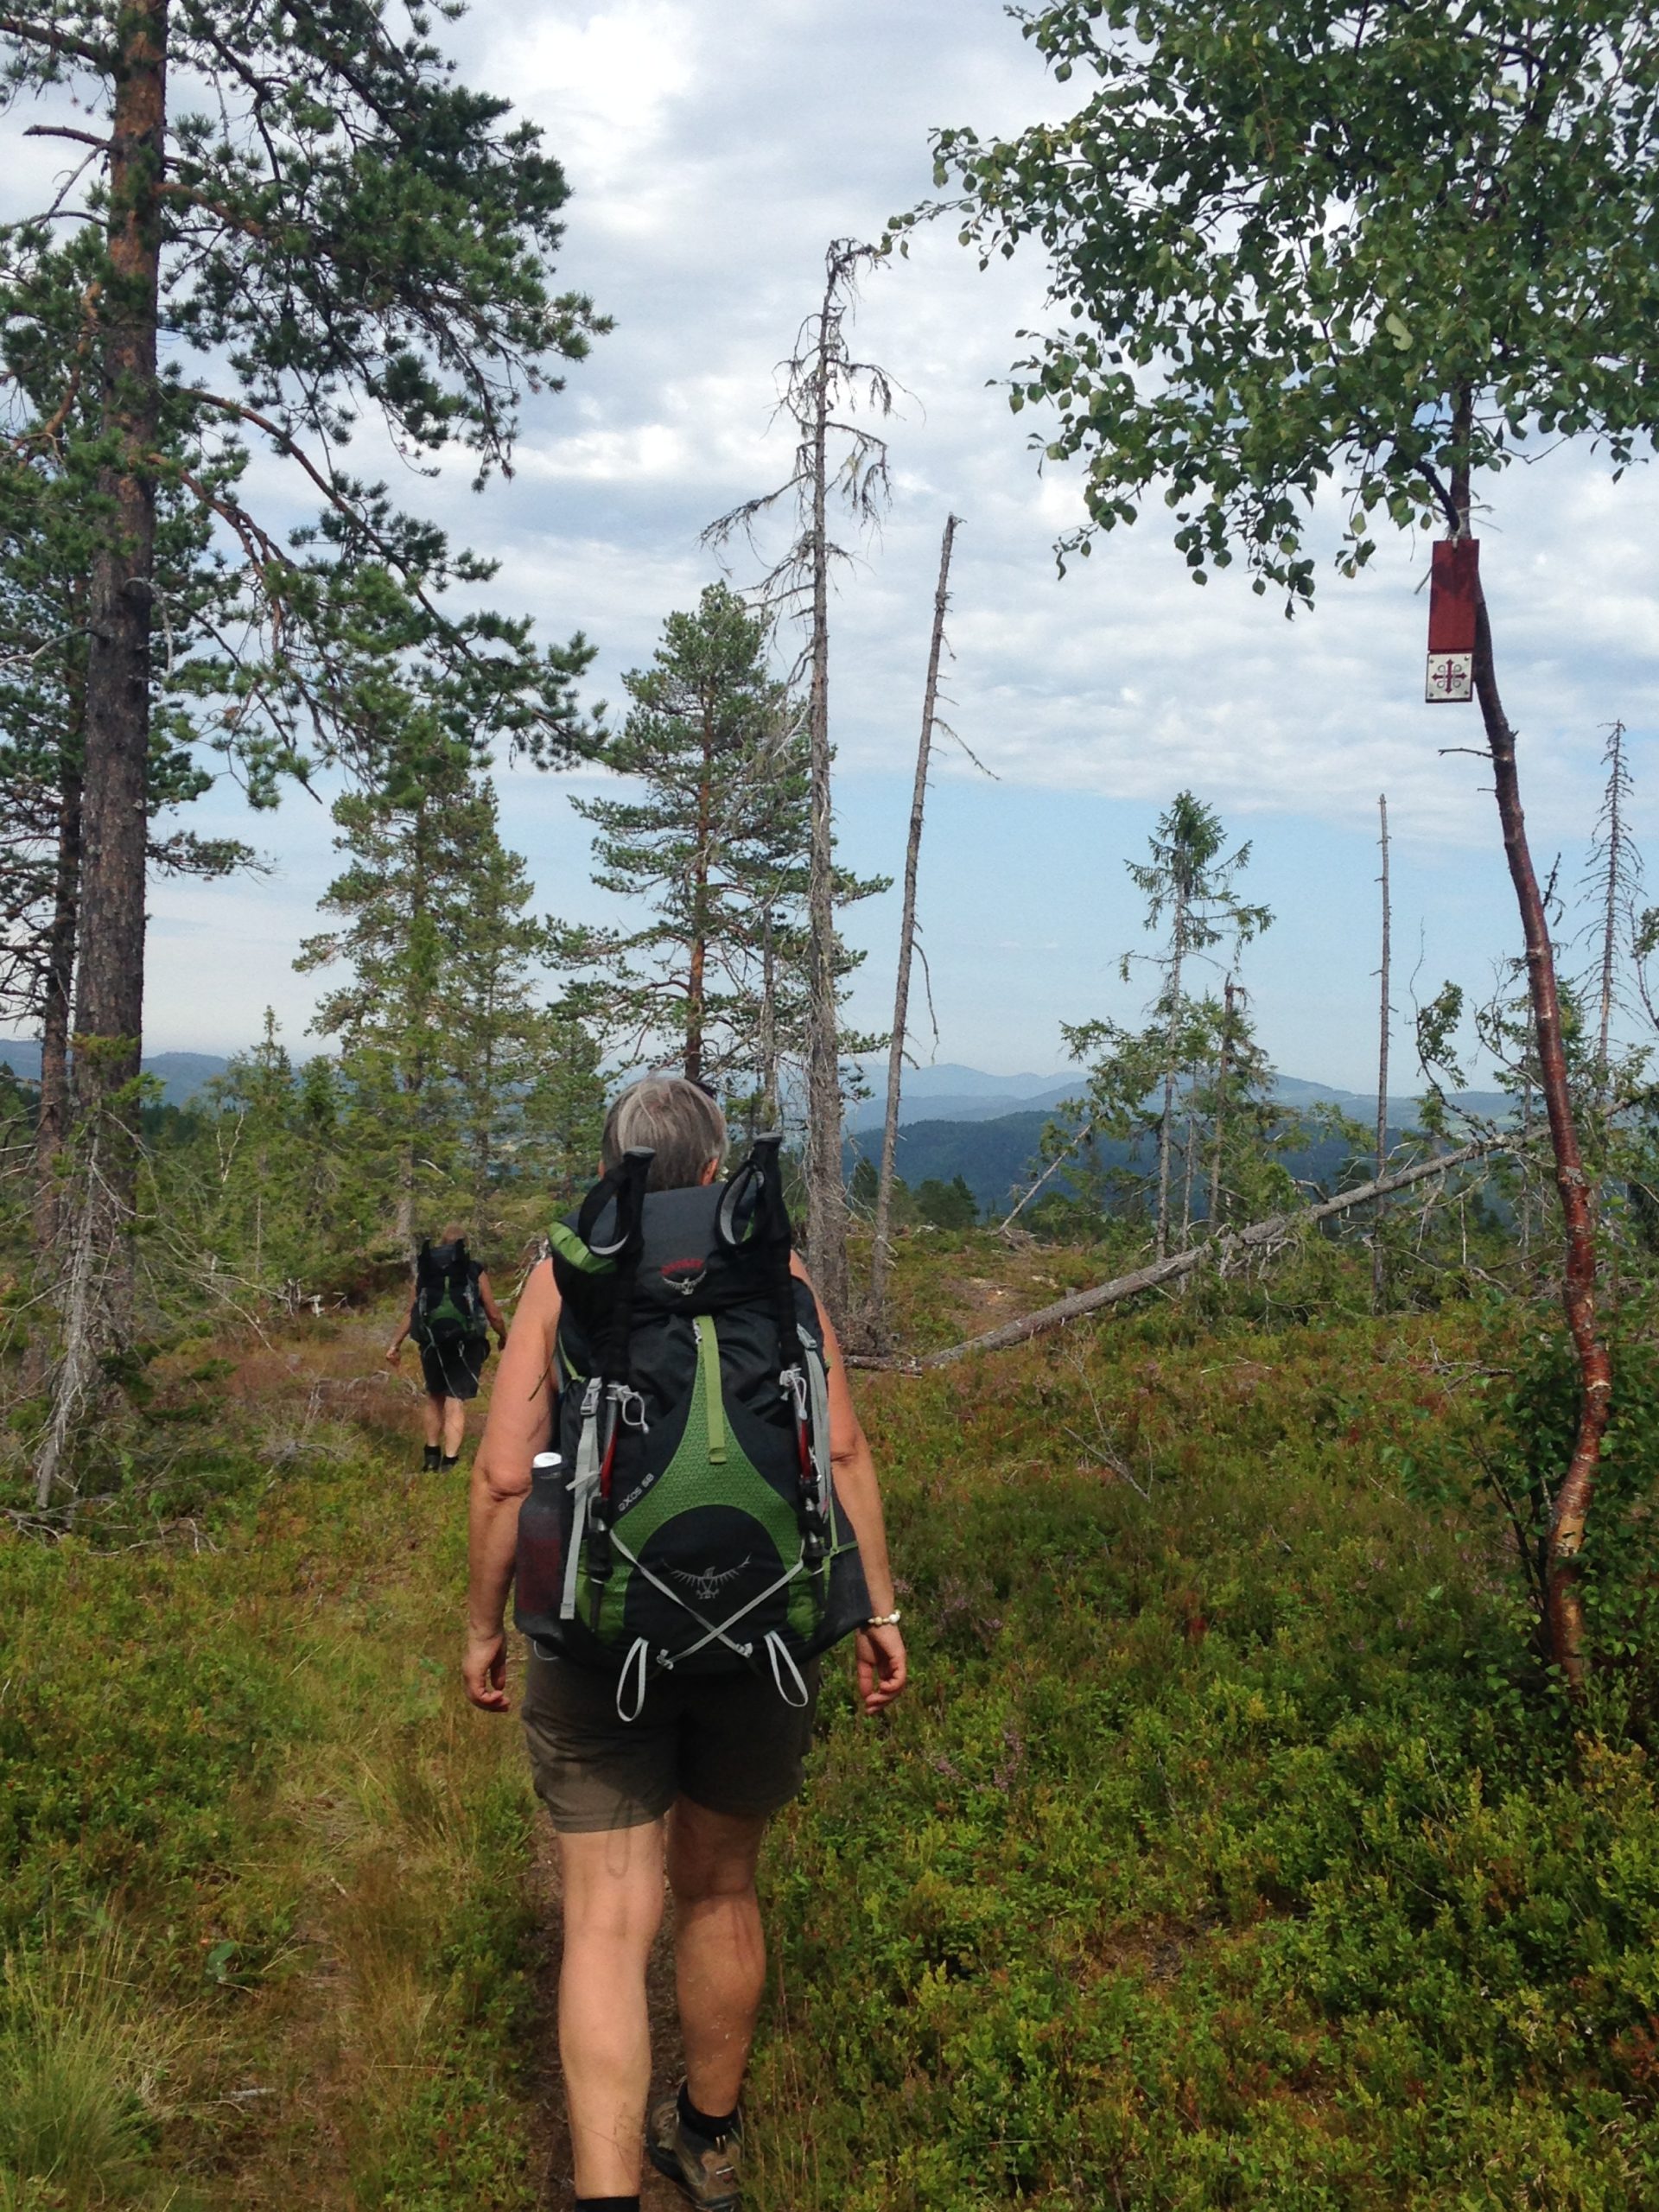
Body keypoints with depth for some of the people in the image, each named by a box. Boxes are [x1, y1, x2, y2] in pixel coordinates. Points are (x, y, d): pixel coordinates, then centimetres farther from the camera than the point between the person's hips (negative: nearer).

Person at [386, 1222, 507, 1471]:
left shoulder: (424, 1271, 8)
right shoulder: (474, 1272, -1)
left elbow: (412, 1312, 9)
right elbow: (493, 1315, 1)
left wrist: (396, 1343, 19)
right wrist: (504, 1338, 19)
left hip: (432, 1345, 3)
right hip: (466, 1345, -3)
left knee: (435, 1397, 22)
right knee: (456, 1404, -2)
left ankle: (431, 1455, 27)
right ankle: (449, 1461, -7)